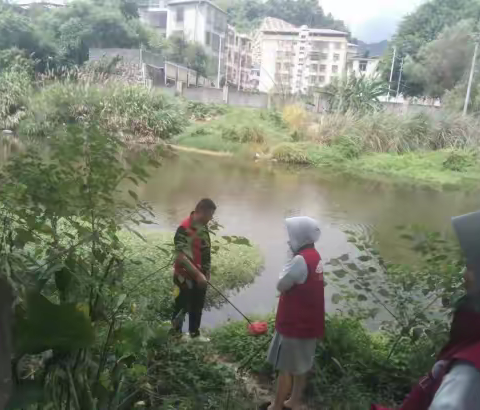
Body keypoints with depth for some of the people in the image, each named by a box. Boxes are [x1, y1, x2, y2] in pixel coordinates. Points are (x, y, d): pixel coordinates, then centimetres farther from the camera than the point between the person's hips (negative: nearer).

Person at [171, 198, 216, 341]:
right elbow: (181, 256, -27)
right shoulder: (184, 228, -24)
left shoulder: (203, 226, 3)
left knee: (197, 306, 20)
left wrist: (206, 272, 16)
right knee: (182, 307, 6)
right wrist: (198, 274, -26)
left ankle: (194, 333, 36)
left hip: (201, 276, 8)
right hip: (185, 276, -8)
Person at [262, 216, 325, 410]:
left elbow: (281, 285, -16)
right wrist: (291, 270, -4)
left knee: (285, 368, 6)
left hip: (295, 324, -9)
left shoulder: (301, 259, -25)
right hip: (307, 322, 9)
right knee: (300, 366, 20)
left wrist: (286, 269, -5)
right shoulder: (314, 256, 4)